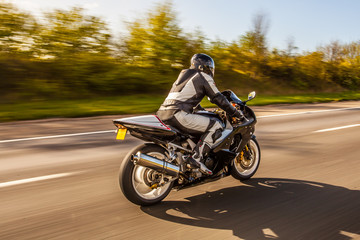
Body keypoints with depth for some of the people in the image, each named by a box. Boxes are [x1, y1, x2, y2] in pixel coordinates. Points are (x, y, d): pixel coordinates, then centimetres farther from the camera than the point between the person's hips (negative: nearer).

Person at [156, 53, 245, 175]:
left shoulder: (185, 75, 31)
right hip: (178, 115, -9)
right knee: (216, 126, -6)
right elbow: (218, 98, 3)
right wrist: (236, 113, 13)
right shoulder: (204, 77, 5)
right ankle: (196, 157, -17)